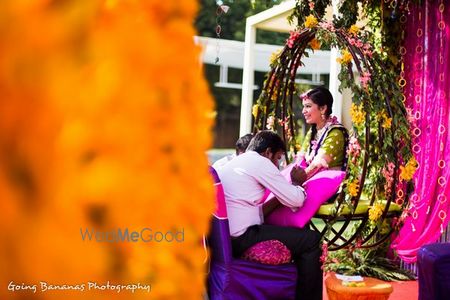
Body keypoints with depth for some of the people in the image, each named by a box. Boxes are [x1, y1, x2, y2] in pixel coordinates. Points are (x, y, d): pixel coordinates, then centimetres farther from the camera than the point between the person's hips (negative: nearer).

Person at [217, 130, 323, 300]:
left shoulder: (232, 162, 20)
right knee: (312, 239, -4)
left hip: (222, 237, 10)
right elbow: (296, 200, -9)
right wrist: (297, 182, 12)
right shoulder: (260, 162, -8)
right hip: (241, 239, -10)